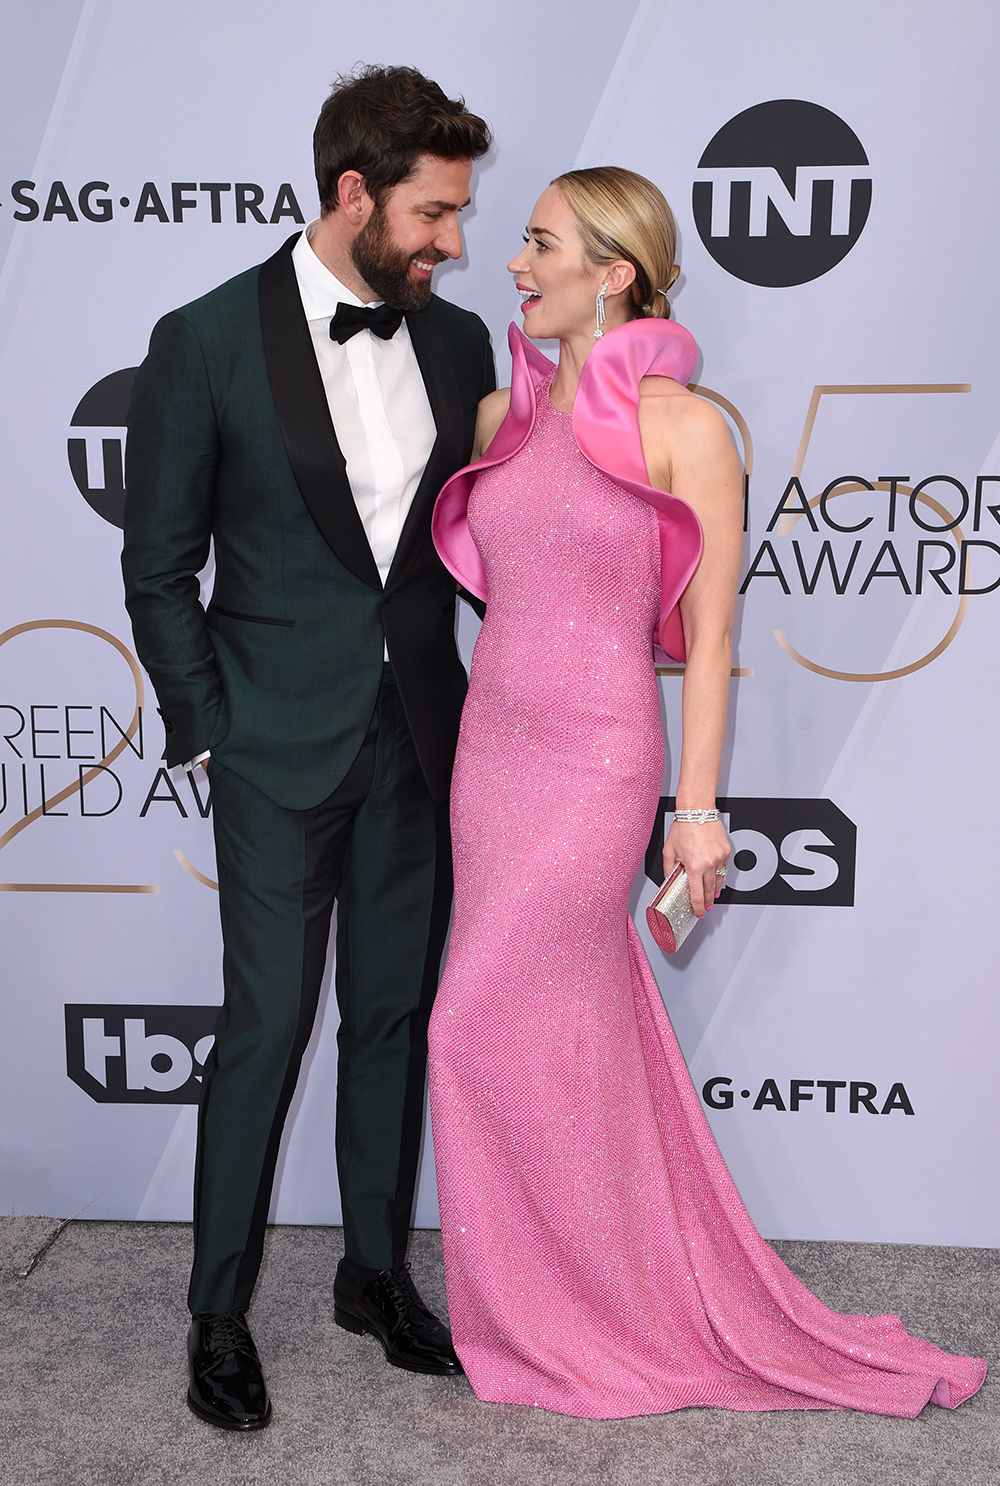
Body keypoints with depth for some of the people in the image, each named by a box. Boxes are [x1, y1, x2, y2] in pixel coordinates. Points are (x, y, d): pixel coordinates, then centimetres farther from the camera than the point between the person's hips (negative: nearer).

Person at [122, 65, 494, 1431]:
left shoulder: (457, 341, 6)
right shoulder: (207, 341, -7)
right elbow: (158, 568, -4)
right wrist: (210, 735, -7)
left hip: (419, 737, 4)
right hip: (280, 748, -4)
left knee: (394, 1014, 13)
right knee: (267, 1024, 2)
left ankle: (376, 1272, 32)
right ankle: (218, 1316, 21)